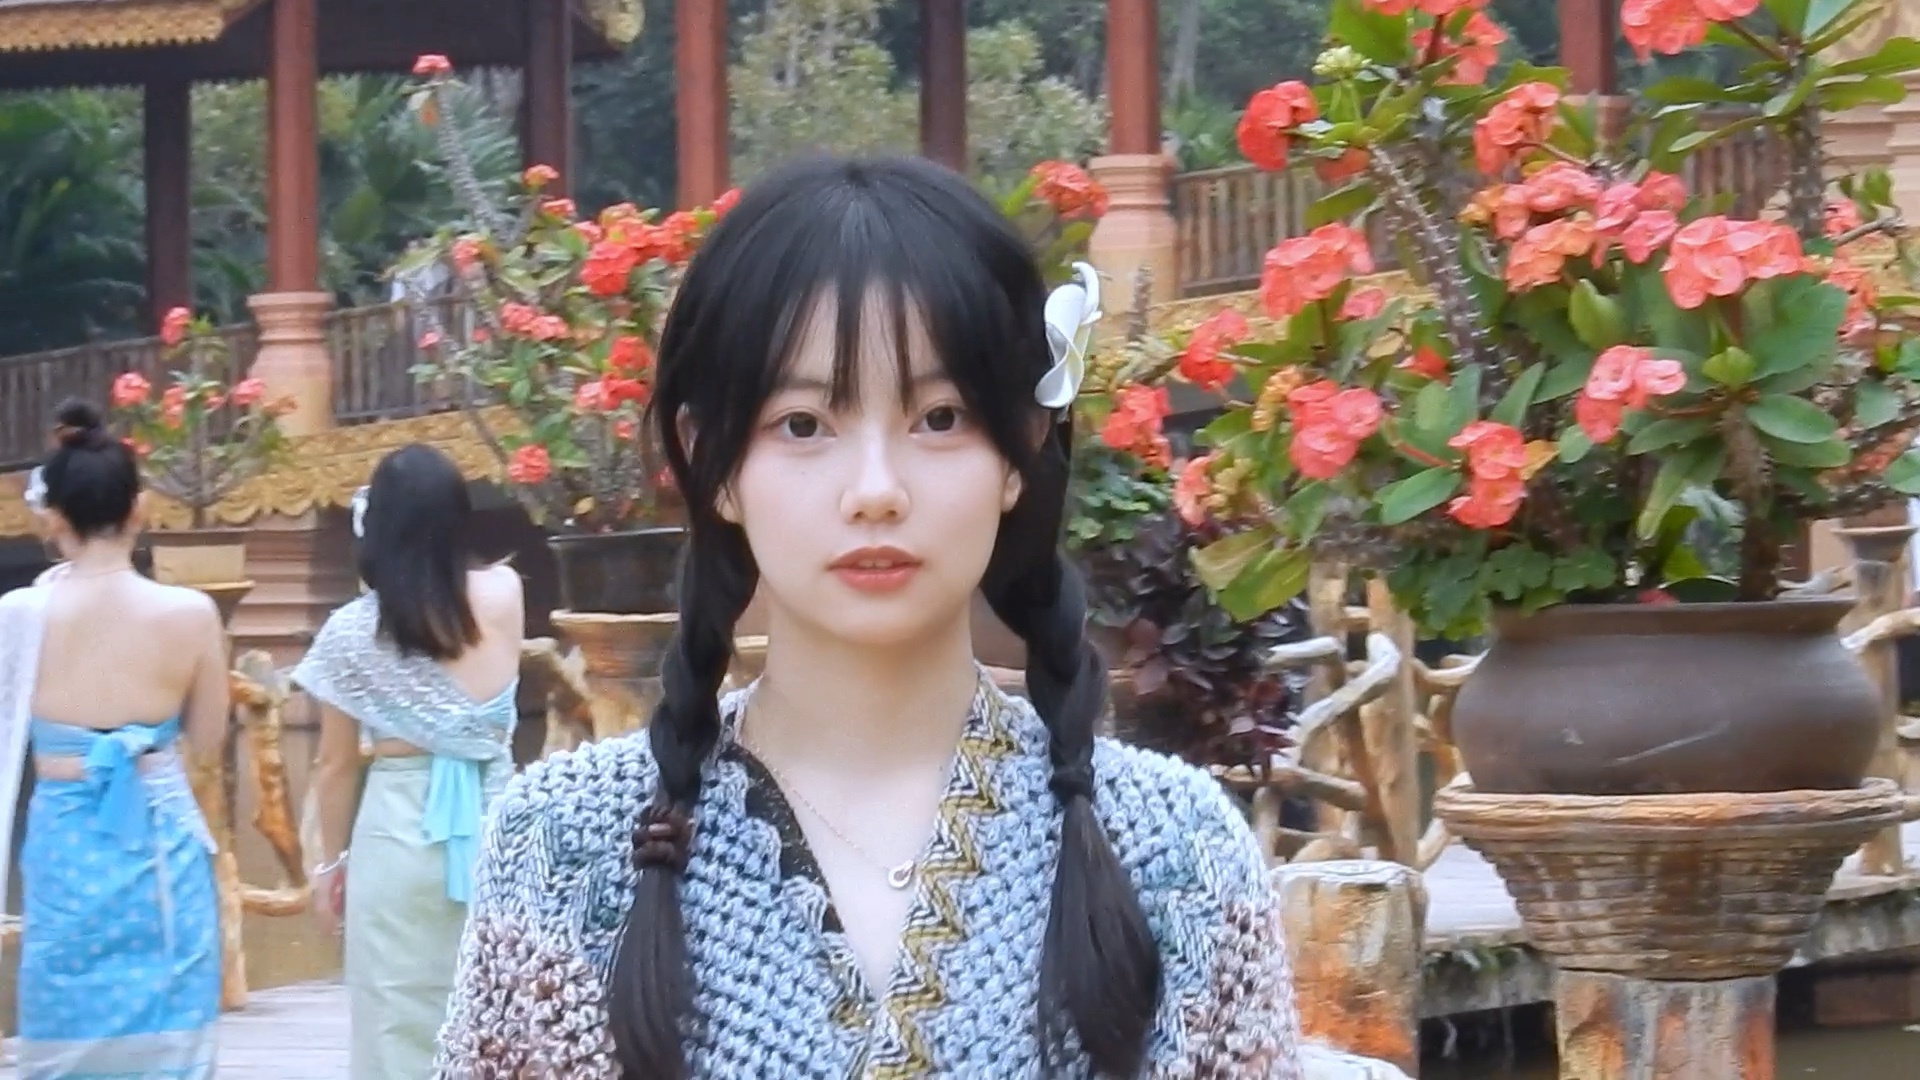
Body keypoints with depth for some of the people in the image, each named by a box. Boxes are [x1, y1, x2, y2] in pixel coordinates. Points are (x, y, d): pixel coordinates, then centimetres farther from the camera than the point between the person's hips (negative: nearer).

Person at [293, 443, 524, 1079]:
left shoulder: (353, 629, -7)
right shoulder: (503, 596, -2)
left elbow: (337, 768, -1)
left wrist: (331, 862, 11)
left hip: (402, 831, -3)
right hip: (495, 823, 3)